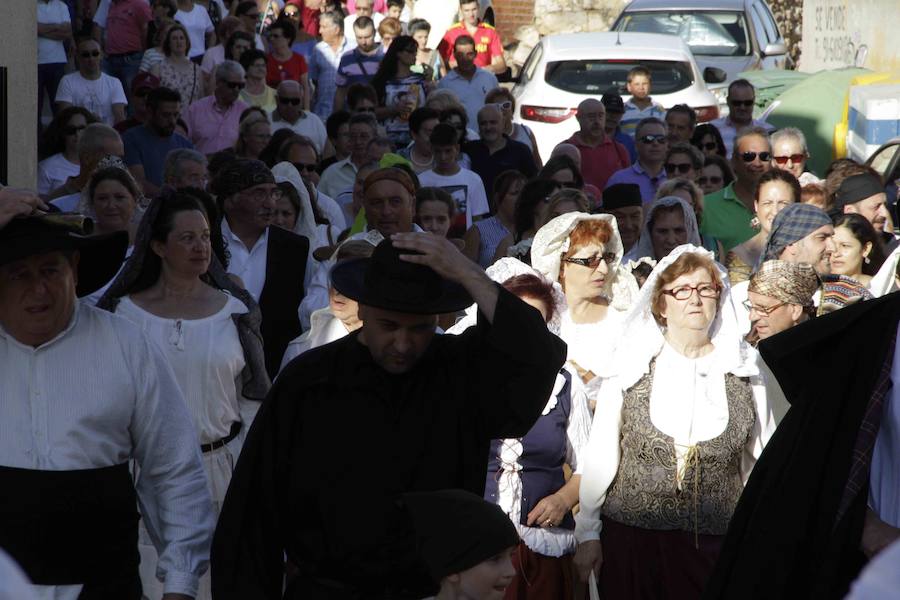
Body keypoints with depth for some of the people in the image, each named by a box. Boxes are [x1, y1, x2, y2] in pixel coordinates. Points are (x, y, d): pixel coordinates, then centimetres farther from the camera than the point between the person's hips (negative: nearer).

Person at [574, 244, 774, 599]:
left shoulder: (745, 371, 4)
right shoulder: (632, 365, 1)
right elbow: (600, 456, 3)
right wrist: (587, 533, 1)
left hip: (715, 543, 1)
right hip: (631, 538, 0)